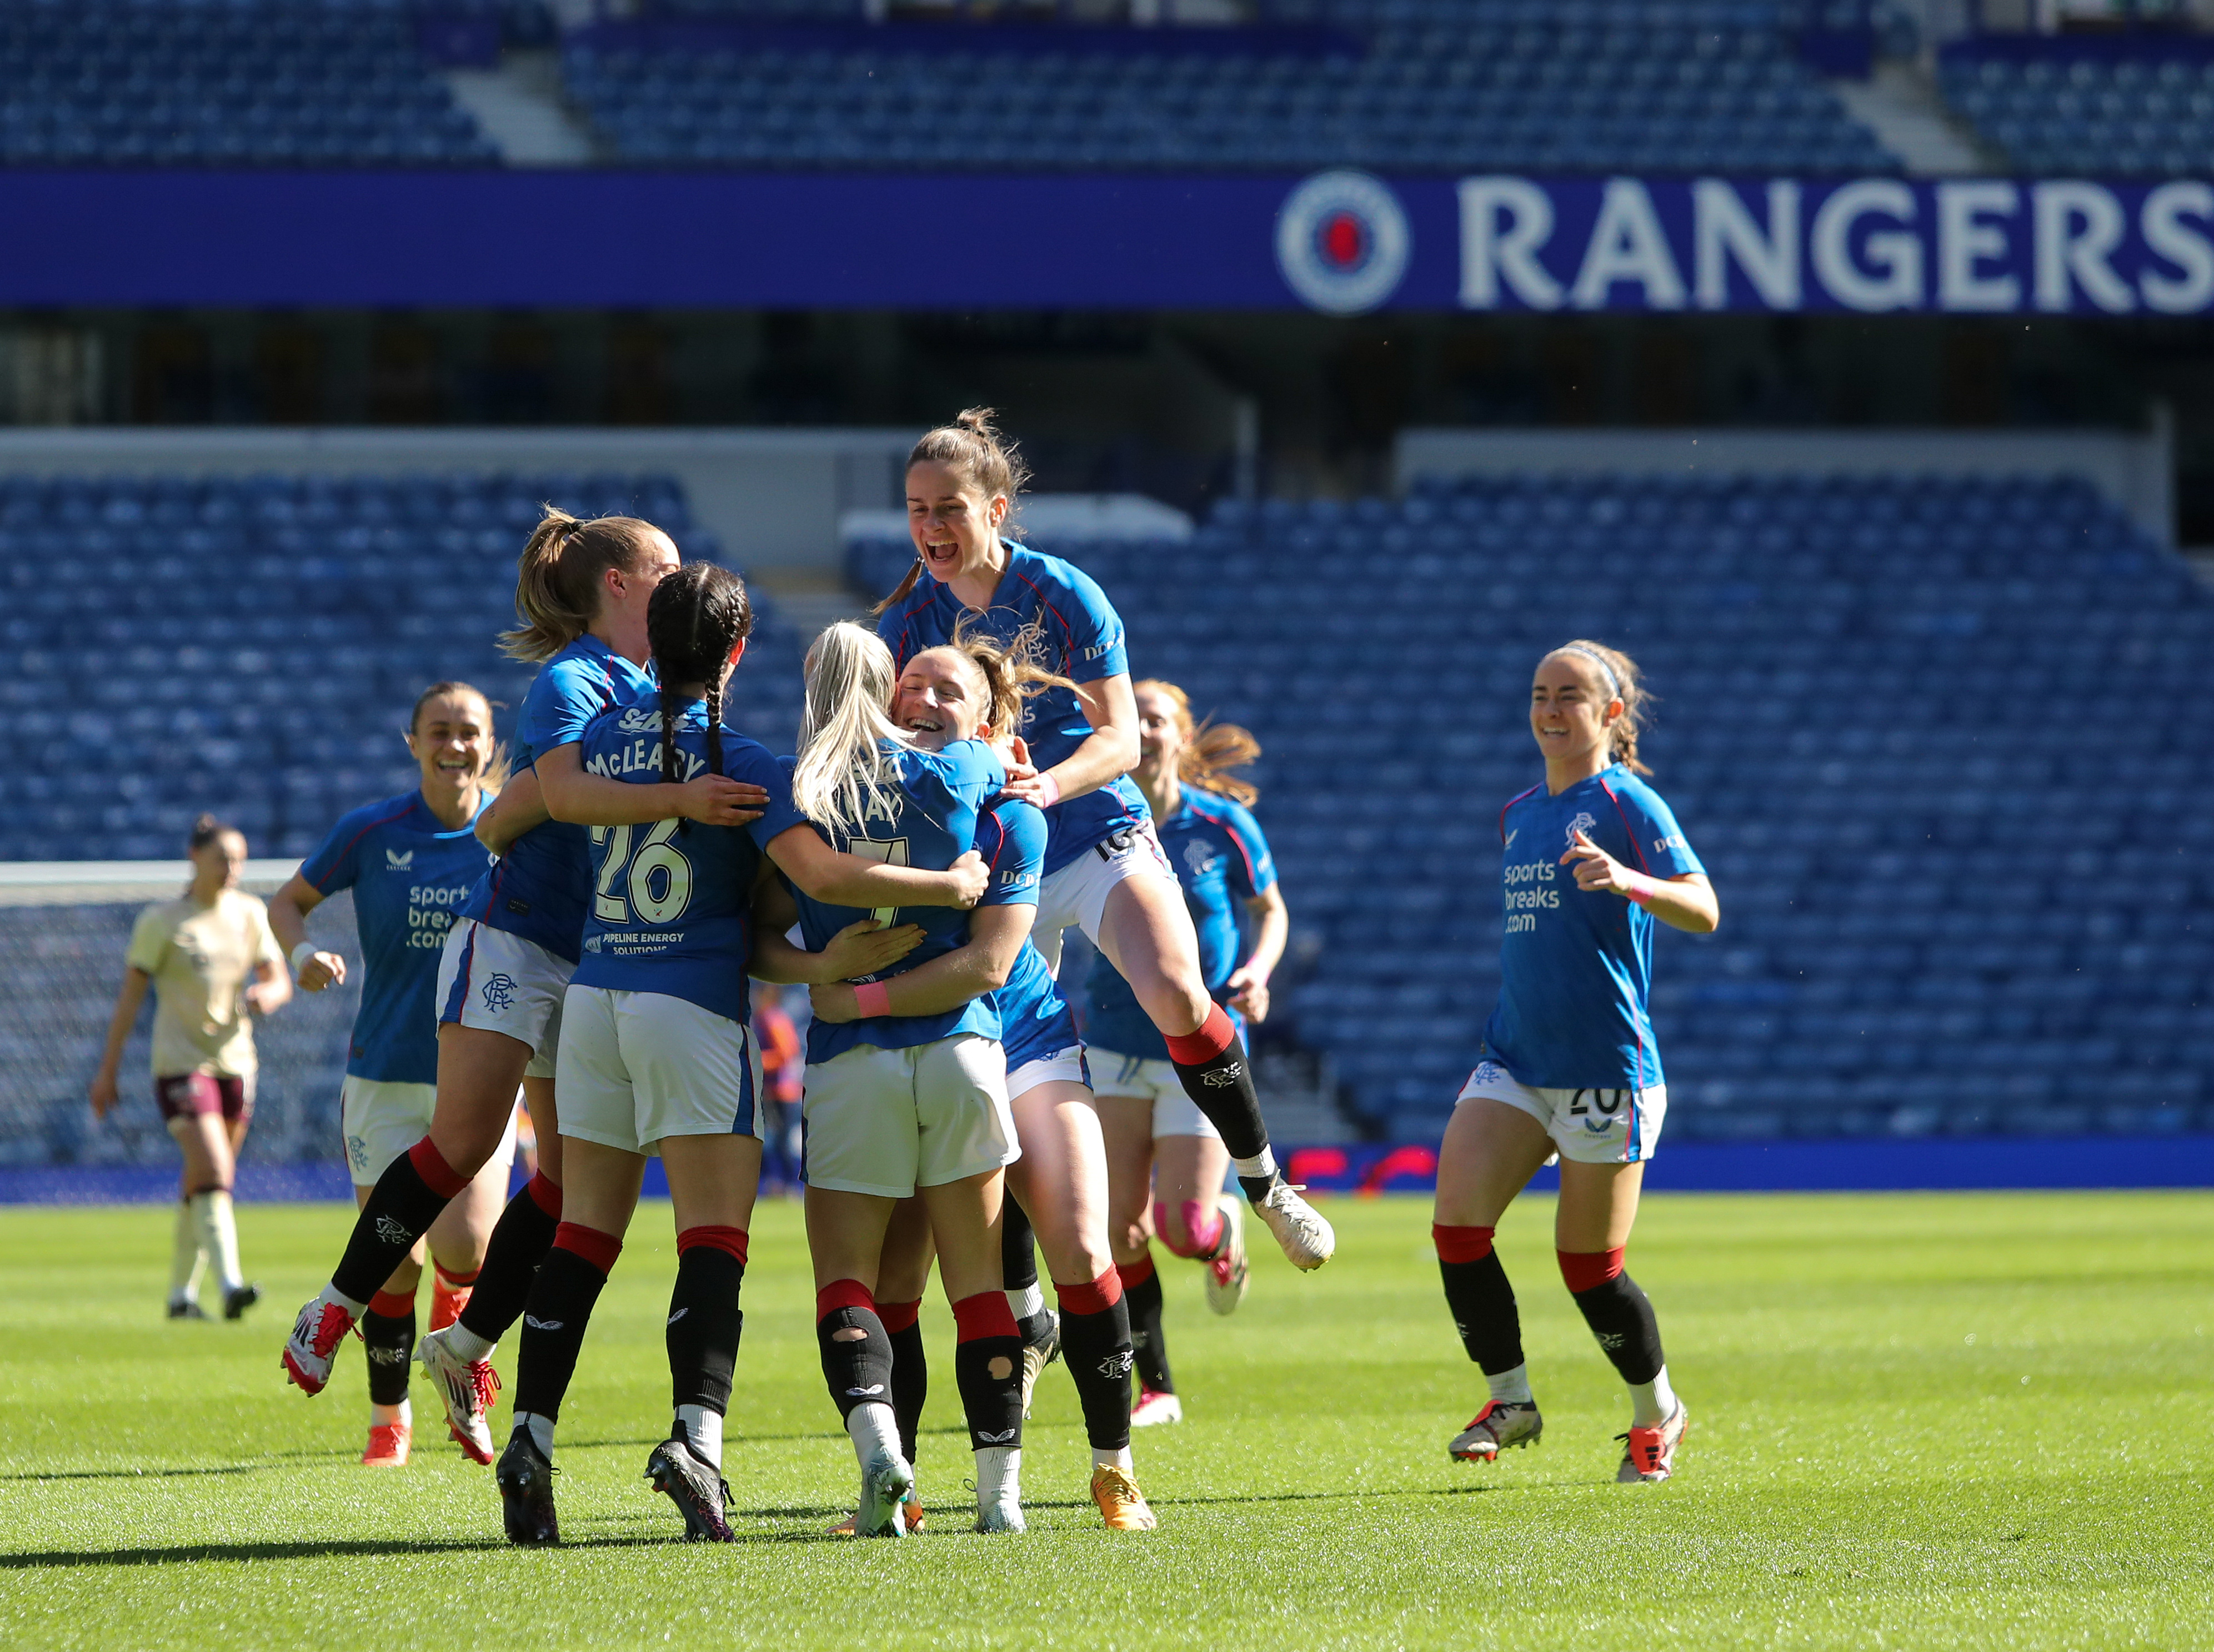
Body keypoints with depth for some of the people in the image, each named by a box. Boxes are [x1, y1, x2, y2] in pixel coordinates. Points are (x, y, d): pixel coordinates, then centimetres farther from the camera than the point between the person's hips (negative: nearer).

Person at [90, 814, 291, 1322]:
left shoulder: (251, 914, 9)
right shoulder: (160, 923, -4)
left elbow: (280, 980, 9)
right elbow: (130, 995, -2)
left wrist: (268, 995, -17)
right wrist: (108, 1069, -3)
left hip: (235, 1061, 5)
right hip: (180, 1063, -5)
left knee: (202, 1184, 10)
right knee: (214, 1173, -20)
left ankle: (182, 1292, 19)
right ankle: (230, 1284, -28)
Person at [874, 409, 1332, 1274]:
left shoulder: (1063, 595, -10)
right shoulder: (907, 619, -2)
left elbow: (1121, 739, -13)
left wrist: (1049, 785, -32)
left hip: (1101, 836, -3)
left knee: (1175, 995, -28)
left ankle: (1263, 1181, -9)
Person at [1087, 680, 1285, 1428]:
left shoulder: (1224, 825, -7)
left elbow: (1271, 910, 6)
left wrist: (1255, 974, -13)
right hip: (1117, 1045, 2)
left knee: (1183, 1228, -10)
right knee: (1121, 1228, -2)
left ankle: (1226, 1231, 29)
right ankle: (1155, 1388, 13)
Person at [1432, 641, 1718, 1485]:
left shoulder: (1627, 804, -7)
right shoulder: (1519, 814, 15)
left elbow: (1703, 911, -19)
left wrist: (1628, 880, -37)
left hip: (1605, 1066, -6)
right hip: (1515, 1061, 6)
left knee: (1590, 1266, 0)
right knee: (1457, 1220, -12)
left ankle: (1657, 1415, 24)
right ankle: (1510, 1399, 3)